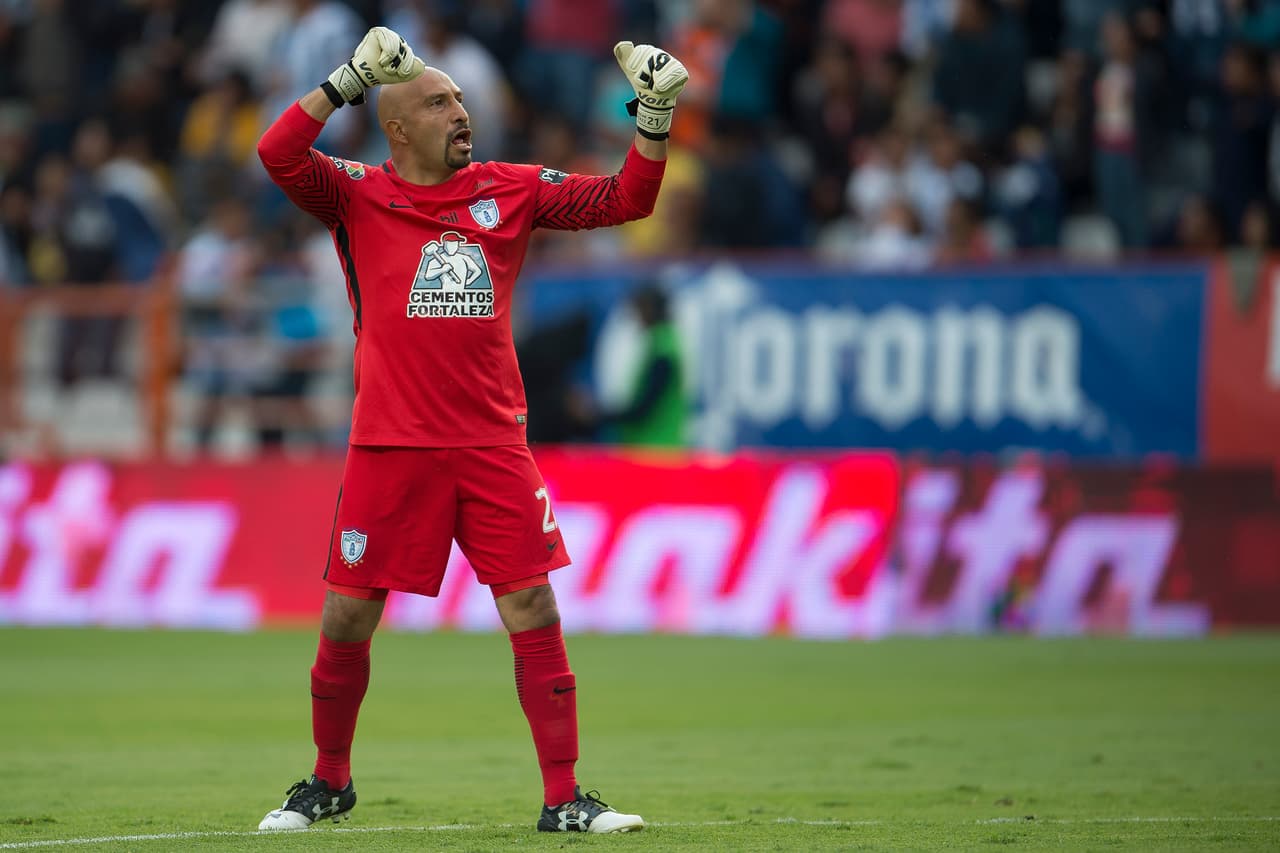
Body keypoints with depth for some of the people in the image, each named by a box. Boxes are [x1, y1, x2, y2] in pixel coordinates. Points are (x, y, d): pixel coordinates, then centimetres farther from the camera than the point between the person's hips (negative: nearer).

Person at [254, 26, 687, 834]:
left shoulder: (511, 190, 9)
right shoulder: (358, 197, 2)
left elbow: (622, 199, 9)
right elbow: (279, 155, -14)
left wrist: (655, 119, -4)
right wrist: (350, 80, -16)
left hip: (493, 443, 2)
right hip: (390, 448, -2)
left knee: (535, 613, -4)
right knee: (347, 620, 3)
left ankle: (564, 798, 2)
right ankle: (330, 782, 24)